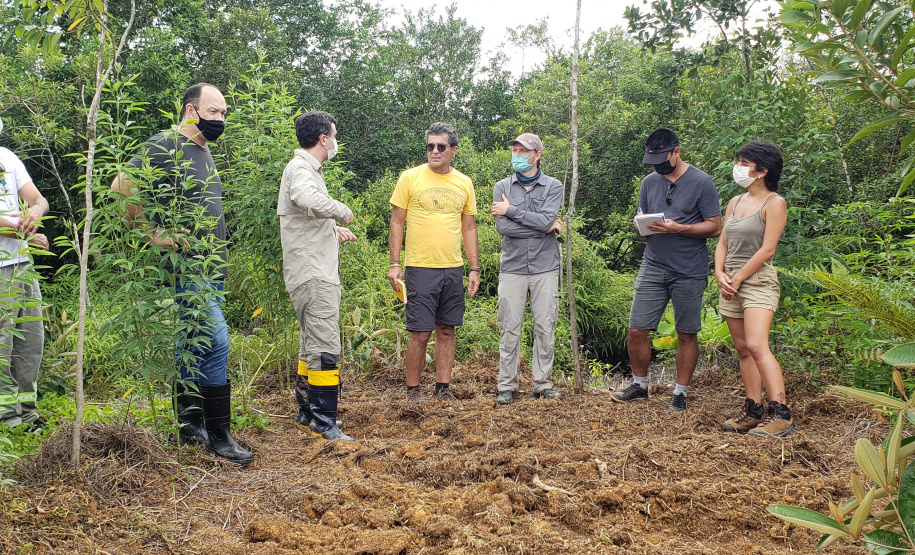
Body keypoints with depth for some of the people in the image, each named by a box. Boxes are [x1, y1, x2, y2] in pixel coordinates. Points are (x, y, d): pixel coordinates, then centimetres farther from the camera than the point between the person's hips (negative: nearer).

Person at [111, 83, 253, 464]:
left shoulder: (204, 152, 18)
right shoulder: (166, 145, -9)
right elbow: (122, 186, -17)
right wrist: (154, 233, -15)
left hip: (212, 268, 9)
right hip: (187, 265, -9)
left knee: (196, 343, 14)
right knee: (216, 341, -12)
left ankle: (189, 422, 24)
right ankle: (219, 435, -4)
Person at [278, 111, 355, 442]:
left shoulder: (307, 169, 19)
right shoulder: (300, 169, -14)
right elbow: (310, 200, -37)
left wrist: (333, 231, 15)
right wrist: (344, 212, -21)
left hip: (317, 272, 11)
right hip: (314, 275, -11)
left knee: (312, 346, 17)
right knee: (325, 348, -10)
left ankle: (306, 412, 28)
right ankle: (324, 424, -5)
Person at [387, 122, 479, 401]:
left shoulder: (464, 183, 10)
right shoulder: (410, 178, -1)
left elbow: (469, 227, 15)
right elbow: (396, 222, 0)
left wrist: (475, 268, 10)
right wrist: (394, 264, -6)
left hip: (454, 269, 4)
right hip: (420, 268, -4)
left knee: (447, 331, 9)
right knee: (420, 333, -4)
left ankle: (443, 388, 19)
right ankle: (413, 390, 10)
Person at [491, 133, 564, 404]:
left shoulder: (554, 186, 5)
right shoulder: (502, 187, 6)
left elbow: (545, 219, -13)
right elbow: (503, 226, -9)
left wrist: (511, 210, -9)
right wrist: (547, 227, -7)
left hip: (545, 267, 0)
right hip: (512, 267, 0)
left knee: (545, 328, 3)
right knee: (510, 328, 1)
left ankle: (543, 384, 13)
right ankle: (507, 386, 9)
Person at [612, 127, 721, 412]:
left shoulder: (701, 182, -4)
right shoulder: (649, 182, 11)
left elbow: (715, 227, -6)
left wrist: (678, 228, -19)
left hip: (689, 272, -4)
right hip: (653, 268, 4)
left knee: (687, 335, 4)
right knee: (636, 331, 1)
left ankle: (680, 393, 17)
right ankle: (639, 385, 20)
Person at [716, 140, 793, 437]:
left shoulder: (774, 203, -5)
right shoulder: (735, 202, 16)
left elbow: (767, 249, -12)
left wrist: (737, 279, -11)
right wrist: (720, 274, -2)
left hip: (758, 280, -7)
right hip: (730, 281, 8)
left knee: (756, 346, -19)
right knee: (743, 349, 7)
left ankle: (781, 414, -18)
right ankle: (753, 410, 12)